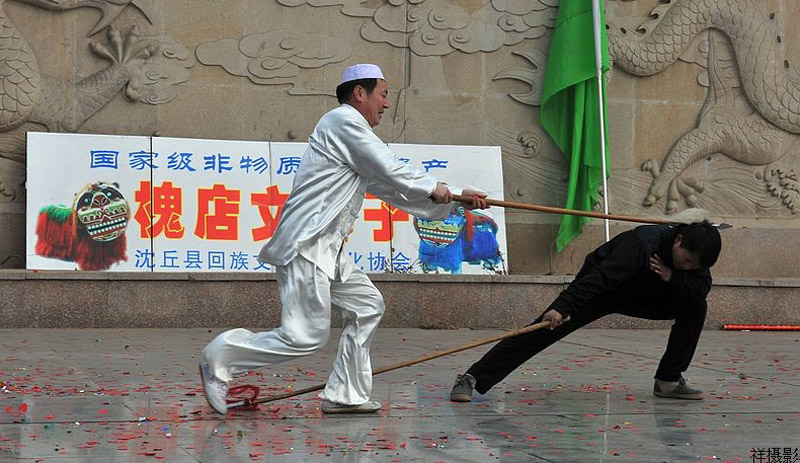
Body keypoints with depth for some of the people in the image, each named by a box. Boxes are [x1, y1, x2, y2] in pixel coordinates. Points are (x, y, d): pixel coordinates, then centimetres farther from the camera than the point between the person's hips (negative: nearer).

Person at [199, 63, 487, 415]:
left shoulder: (353, 129, 25)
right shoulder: (344, 120, -6)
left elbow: (391, 189, 26)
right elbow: (390, 172, -9)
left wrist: (455, 201, 24)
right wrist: (434, 188, 7)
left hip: (326, 248, 11)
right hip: (305, 244, -11)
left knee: (367, 306, 14)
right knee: (306, 336, -13)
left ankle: (344, 395, 17)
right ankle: (222, 356, -1)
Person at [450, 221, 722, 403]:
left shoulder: (693, 255, -12)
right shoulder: (644, 244, -35)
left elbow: (702, 289, -15)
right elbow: (599, 276, -45)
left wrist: (673, 277, -33)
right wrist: (561, 307, -55)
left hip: (640, 297, 7)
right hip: (598, 291, -6)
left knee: (695, 308, -9)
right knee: (544, 330, -21)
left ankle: (669, 381, 0)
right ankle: (471, 379, -22)